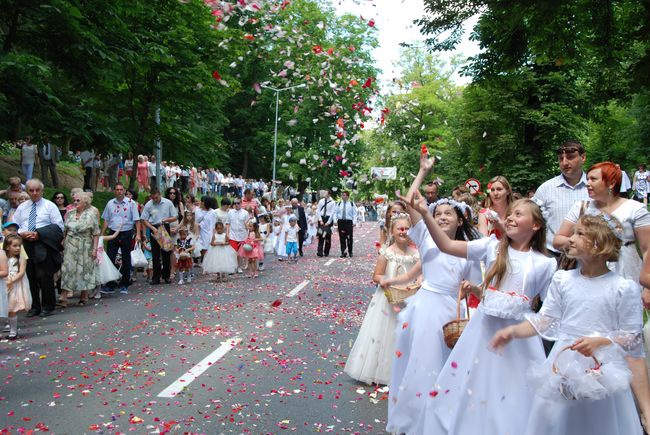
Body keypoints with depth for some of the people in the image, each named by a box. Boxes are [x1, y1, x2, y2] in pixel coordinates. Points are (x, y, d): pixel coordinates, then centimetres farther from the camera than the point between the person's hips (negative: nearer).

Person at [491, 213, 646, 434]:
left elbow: (633, 337, -5)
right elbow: (545, 320, 4)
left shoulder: (624, 288, -8)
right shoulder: (562, 280, 1)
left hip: (601, 367, -2)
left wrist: (599, 342, -20)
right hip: (563, 362, 3)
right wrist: (513, 331, -8)